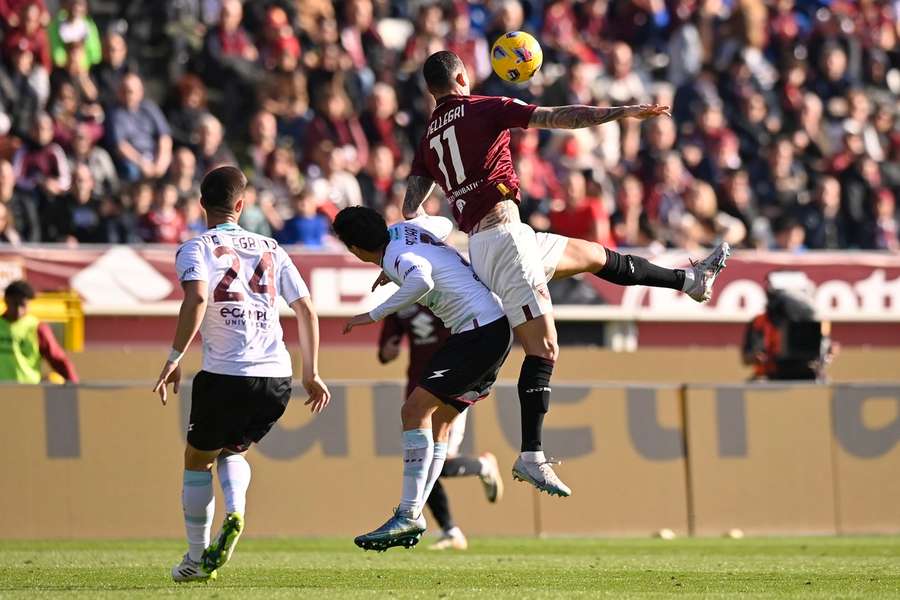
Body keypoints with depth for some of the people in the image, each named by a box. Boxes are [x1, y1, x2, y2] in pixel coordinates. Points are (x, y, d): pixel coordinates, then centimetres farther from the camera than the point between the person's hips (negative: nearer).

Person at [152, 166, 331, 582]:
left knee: (198, 459, 18)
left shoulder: (196, 249, 2)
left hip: (226, 376, -4)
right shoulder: (270, 248, 16)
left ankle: (196, 559, 17)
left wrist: (175, 358, -13)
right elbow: (306, 310, 13)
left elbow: (197, 298, -17)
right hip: (277, 377, 4)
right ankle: (235, 514, -2)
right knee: (232, 451, 27)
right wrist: (312, 374, 19)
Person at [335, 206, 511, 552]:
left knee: (416, 410, -14)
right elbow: (443, 225, 31)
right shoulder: (403, 229, 10)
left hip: (480, 332, -10)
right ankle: (413, 518, 10)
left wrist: (375, 314, -29)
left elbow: (422, 280, -39)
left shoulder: (397, 255, -17)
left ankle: (409, 516, -18)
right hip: (496, 327, 10)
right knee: (438, 420, 12)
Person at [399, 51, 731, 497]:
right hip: (504, 236, -8)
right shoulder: (484, 108, -3)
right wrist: (619, 113, -10)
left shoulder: (427, 140, 15)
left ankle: (689, 280, 39)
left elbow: (410, 209, 9)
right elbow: (557, 118, -10)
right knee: (543, 349, -11)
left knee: (598, 256, 23)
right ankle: (531, 457, -18)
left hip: (479, 242, 8)